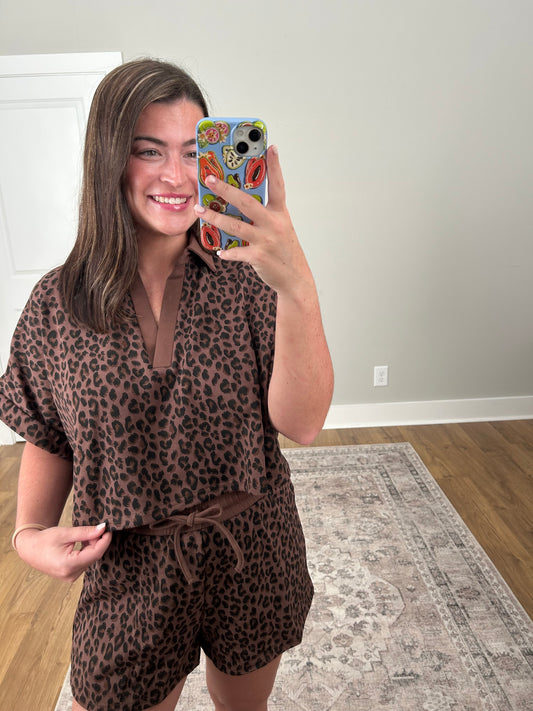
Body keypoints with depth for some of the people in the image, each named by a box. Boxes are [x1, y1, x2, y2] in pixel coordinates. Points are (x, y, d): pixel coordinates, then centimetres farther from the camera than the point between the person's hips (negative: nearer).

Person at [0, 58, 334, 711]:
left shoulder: (247, 277, -13)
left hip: (251, 557, 1)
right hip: (128, 570, 0)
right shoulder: (57, 303, -8)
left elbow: (300, 424, -24)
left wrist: (298, 288, -38)